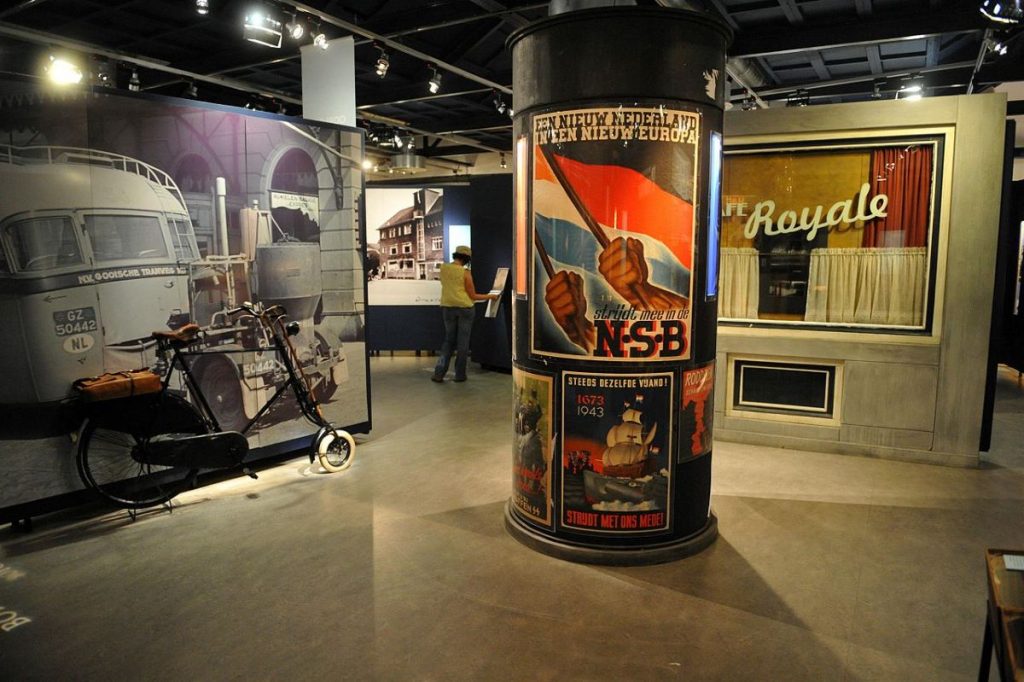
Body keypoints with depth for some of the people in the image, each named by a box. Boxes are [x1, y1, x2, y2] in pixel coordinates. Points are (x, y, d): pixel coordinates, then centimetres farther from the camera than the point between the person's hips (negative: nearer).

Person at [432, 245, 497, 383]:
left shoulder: (443, 268, 2)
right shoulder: (465, 273, -10)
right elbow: (473, 296, -6)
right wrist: (490, 296, 7)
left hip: (448, 307, 4)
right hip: (465, 308, -4)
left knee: (449, 340, 13)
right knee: (463, 342, 6)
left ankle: (439, 373, 4)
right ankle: (460, 374, 11)